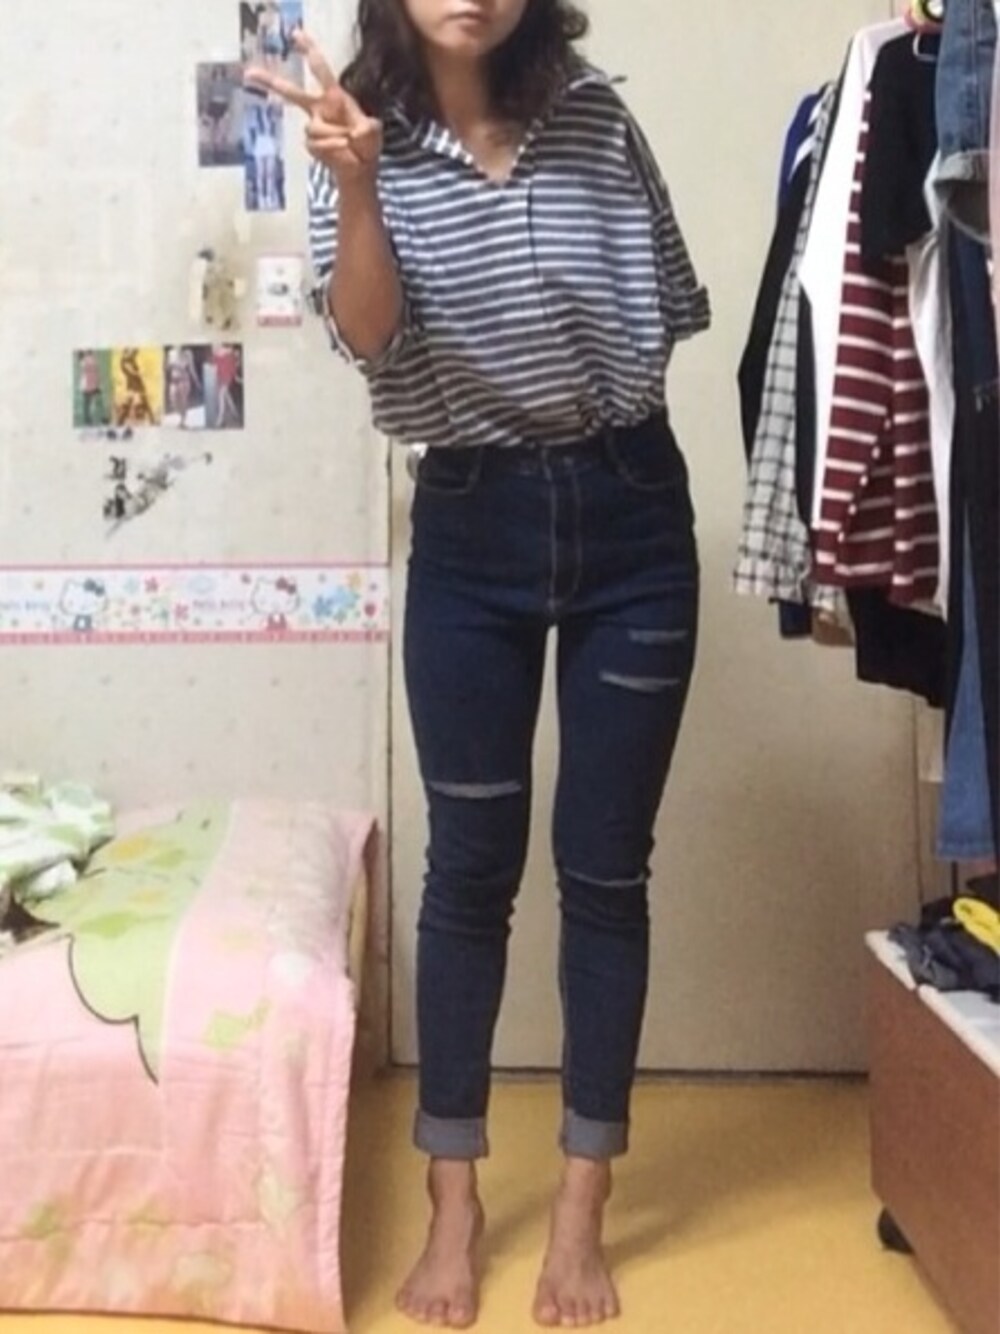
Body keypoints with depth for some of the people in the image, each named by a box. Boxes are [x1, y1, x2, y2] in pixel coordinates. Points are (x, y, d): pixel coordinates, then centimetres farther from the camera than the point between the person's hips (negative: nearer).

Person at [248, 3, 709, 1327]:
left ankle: (581, 1210, 18)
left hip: (629, 512, 1)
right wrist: (354, 184, -32)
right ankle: (454, 1204, 20)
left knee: (605, 865, 4)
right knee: (471, 866, 5)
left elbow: (669, 299, 11)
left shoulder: (594, 114, 1)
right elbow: (369, 335, -18)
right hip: (471, 528, -1)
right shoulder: (369, 144, -2)